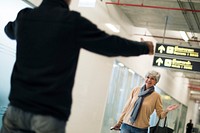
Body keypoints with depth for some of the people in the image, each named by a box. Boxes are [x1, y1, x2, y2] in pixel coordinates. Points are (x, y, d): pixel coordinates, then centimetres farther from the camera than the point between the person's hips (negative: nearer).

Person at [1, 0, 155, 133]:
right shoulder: (73, 21, -7)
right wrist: (145, 47, 16)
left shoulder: (24, 17, 7)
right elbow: (111, 44, 0)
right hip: (49, 114, -4)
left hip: (16, 107, 4)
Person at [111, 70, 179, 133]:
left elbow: (160, 115, 0)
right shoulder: (136, 90, 4)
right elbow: (127, 107, 8)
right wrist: (119, 122, 10)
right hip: (126, 125, 2)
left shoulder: (156, 96, -3)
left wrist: (166, 111, -20)